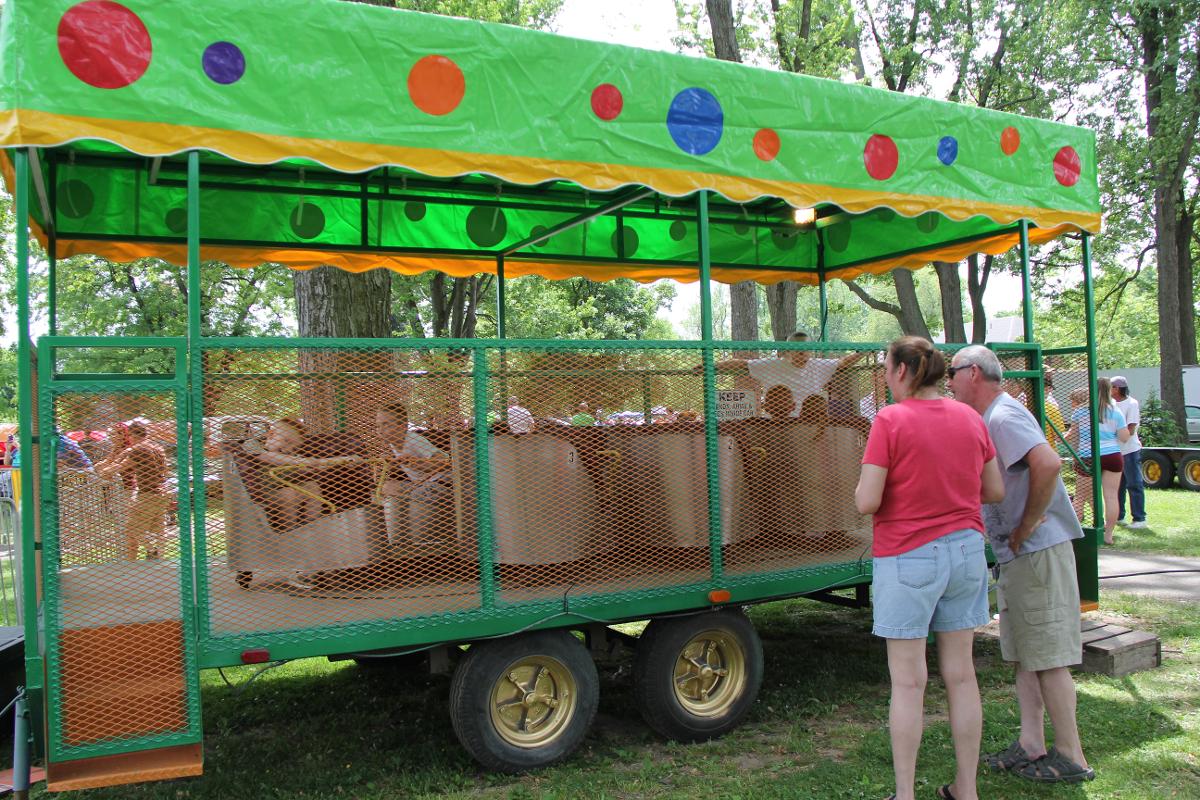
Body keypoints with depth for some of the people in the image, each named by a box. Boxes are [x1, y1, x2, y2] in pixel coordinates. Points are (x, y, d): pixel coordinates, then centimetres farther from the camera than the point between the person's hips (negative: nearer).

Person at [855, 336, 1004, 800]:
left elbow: (866, 502, -17)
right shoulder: (969, 418, 3)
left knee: (908, 682, 4)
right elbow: (994, 491, 9)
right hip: (964, 552, 6)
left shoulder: (891, 420, -14)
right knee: (960, 673, 14)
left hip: (907, 558, -5)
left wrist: (865, 484, 4)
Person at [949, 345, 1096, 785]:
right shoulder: (989, 420, 16)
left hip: (1038, 552, -10)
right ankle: (1031, 745, 21)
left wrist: (1026, 526, -22)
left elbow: (1047, 464, -31)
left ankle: (1070, 757, 9)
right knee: (1025, 654, 14)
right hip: (1017, 556, 10)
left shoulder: (1004, 417, -16)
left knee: (1048, 657, -2)